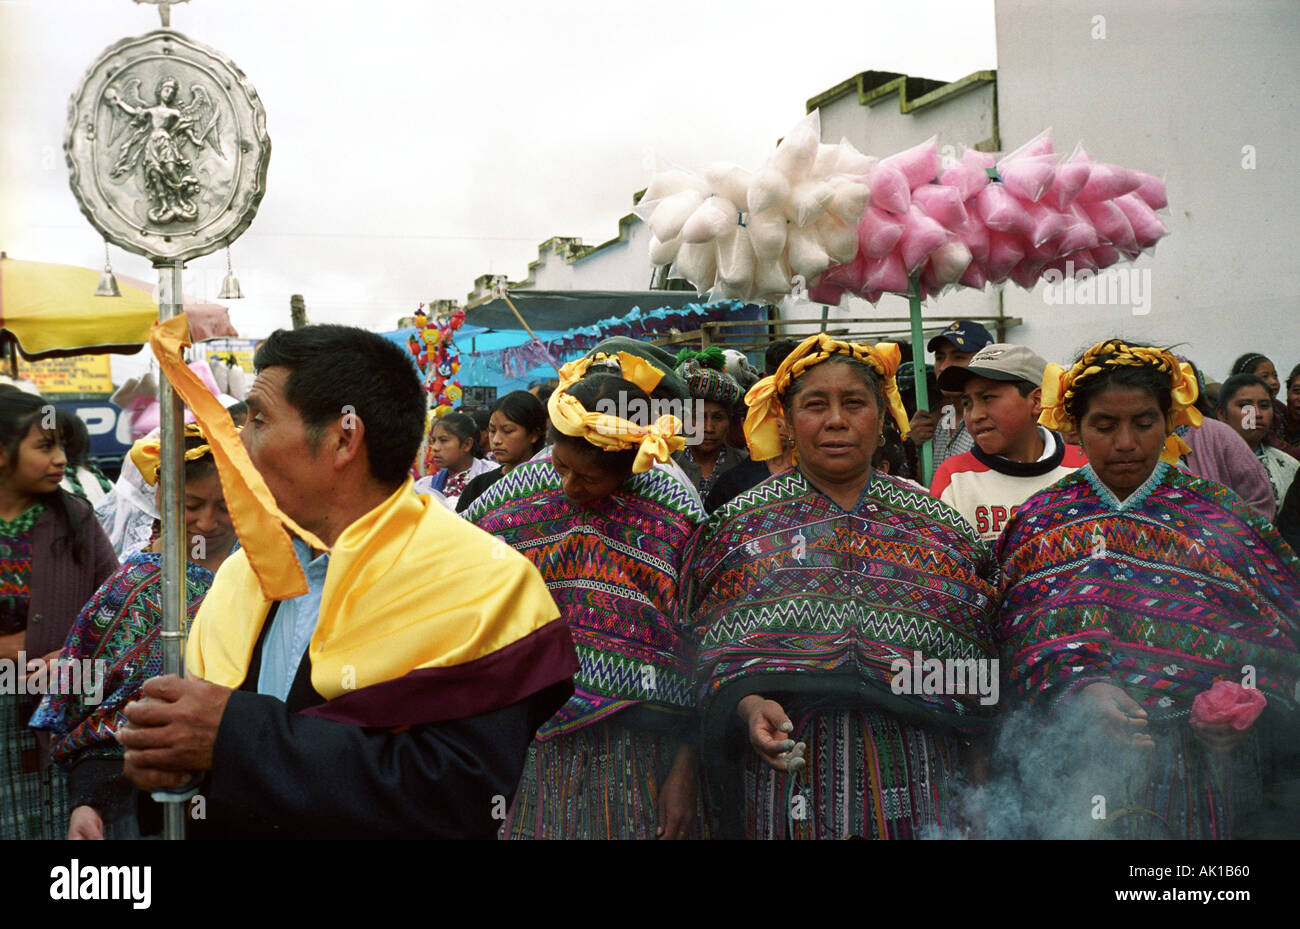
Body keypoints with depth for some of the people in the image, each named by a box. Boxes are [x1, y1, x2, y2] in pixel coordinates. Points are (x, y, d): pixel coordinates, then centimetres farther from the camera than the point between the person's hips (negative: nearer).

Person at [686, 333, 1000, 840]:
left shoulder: (939, 526, 10)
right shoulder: (738, 523, 7)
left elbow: (976, 665, 11)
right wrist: (747, 706, -16)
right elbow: (708, 653, 4)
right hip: (785, 776, -1)